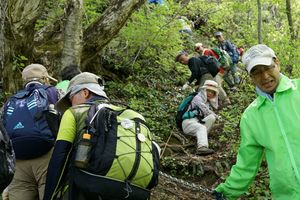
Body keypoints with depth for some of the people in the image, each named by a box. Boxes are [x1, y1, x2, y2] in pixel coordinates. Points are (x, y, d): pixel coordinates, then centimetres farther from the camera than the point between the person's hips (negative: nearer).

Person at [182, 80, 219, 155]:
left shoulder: (209, 102, 24)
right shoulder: (197, 98, 1)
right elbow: (205, 111, -10)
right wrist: (215, 115, -2)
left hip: (199, 122, 7)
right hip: (189, 122, -7)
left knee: (212, 117, -18)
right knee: (201, 128, -36)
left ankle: (202, 136, -29)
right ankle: (202, 147, -59)